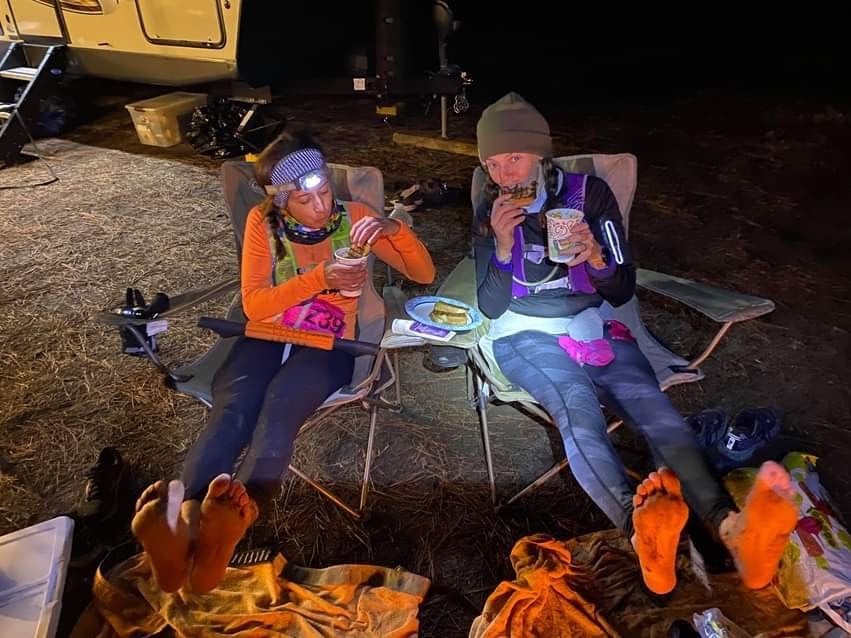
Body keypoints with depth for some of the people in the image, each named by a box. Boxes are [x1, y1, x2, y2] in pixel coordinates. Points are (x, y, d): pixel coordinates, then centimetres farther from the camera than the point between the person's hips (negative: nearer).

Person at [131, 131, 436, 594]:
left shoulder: (352, 218, 1)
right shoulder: (262, 222, 1)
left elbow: (425, 274, -2)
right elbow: (254, 304, -8)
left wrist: (394, 229, -22)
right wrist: (318, 279, -23)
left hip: (328, 343, -1)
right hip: (267, 337, 2)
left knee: (280, 405, -37)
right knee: (231, 409, -33)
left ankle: (238, 518, -61)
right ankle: (185, 516, -55)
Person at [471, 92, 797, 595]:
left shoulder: (590, 193, 2)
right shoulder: (490, 213, 4)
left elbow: (623, 292, 2)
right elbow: (491, 307, -3)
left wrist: (595, 256, -20)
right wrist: (502, 244, -18)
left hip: (590, 325, 1)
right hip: (524, 334, -1)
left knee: (648, 399, -29)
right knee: (576, 401, -34)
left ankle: (731, 529, -46)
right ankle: (639, 524, -54)